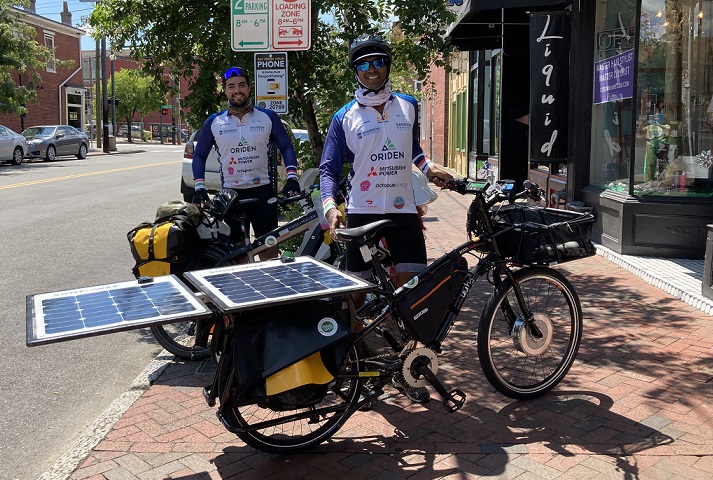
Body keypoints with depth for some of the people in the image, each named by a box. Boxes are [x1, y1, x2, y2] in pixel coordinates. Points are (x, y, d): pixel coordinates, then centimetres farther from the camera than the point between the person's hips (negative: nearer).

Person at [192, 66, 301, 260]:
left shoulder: (268, 117, 4)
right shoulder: (214, 122, 6)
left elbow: (286, 147, 6)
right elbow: (199, 155, 10)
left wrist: (292, 177, -8)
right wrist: (200, 188, -2)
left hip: (263, 192, -1)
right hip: (231, 193, 1)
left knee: (269, 249, -1)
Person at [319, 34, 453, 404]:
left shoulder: (408, 106, 11)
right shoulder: (345, 117, 1)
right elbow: (329, 168, -2)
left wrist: (430, 167, 7)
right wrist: (330, 207, -19)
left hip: (403, 211, 3)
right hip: (363, 214, -2)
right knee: (359, 293, 3)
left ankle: (401, 369, 15)